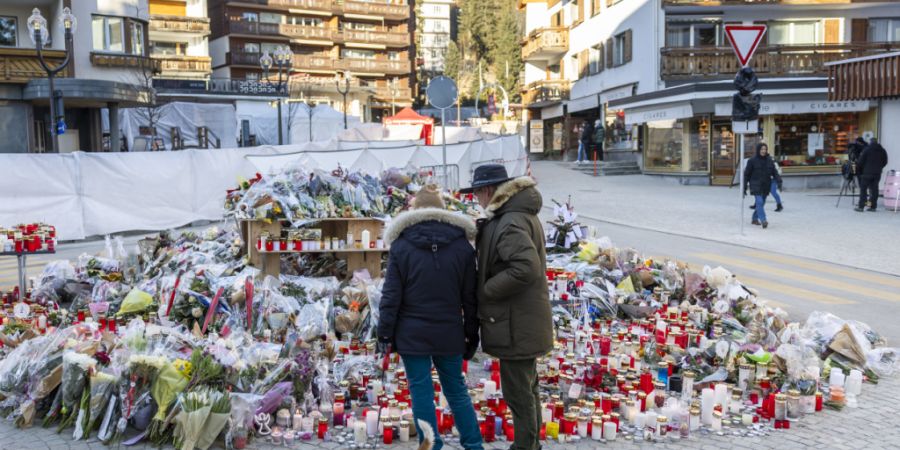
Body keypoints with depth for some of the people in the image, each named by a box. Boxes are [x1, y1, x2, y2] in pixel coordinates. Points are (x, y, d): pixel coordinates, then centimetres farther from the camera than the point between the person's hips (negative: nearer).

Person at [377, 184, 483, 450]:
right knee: (456, 390, 15)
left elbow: (391, 296, -6)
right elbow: (470, 297, 3)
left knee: (421, 392, 5)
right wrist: (472, 336, 11)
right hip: (449, 334, 2)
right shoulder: (462, 245, 1)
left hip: (412, 335, -2)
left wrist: (385, 334, 2)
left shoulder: (401, 245, -4)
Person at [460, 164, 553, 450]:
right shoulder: (523, 215, 11)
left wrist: (485, 289, -21)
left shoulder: (510, 223, -21)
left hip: (515, 326, -11)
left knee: (518, 394, 0)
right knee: (527, 389, 21)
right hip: (525, 322, 11)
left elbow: (526, 268, -32)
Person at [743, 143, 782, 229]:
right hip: (756, 185, -4)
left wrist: (778, 181, -13)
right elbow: (746, 174, 0)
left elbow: (774, 172, 4)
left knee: (761, 203, 11)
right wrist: (744, 187, -1)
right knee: (759, 202, -18)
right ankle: (763, 220, -24)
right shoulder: (752, 161, -4)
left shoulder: (770, 160, 6)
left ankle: (755, 219, 29)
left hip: (766, 186, 4)